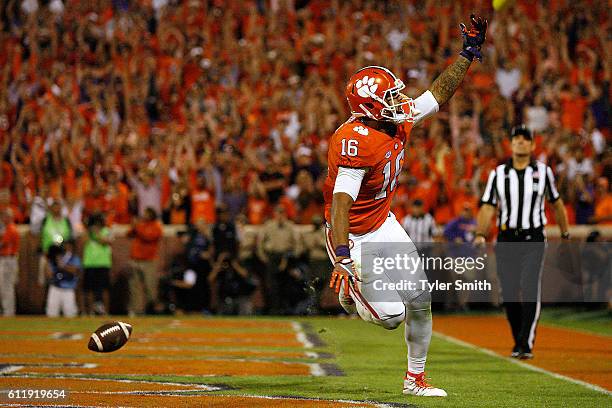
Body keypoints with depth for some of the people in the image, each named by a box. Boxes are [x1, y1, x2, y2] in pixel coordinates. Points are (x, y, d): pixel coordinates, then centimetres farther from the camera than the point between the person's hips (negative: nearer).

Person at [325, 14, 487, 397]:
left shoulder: (400, 119, -5)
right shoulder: (357, 141, -30)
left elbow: (440, 92, 9)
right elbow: (341, 200, -36)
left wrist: (469, 52, 4)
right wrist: (342, 252, -46)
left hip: (384, 225, 8)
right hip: (353, 235, -8)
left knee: (420, 300, 6)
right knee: (392, 315, -9)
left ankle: (416, 379, 23)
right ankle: (348, 288, 24)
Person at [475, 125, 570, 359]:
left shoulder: (543, 171, 5)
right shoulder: (498, 174, 6)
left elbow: (556, 203, 17)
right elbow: (488, 207, 2)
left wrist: (565, 235, 20)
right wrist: (480, 235, -11)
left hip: (533, 239, -2)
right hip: (506, 240, 2)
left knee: (530, 291, -15)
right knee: (509, 294, 1)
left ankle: (526, 345, -15)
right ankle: (518, 342, 19)